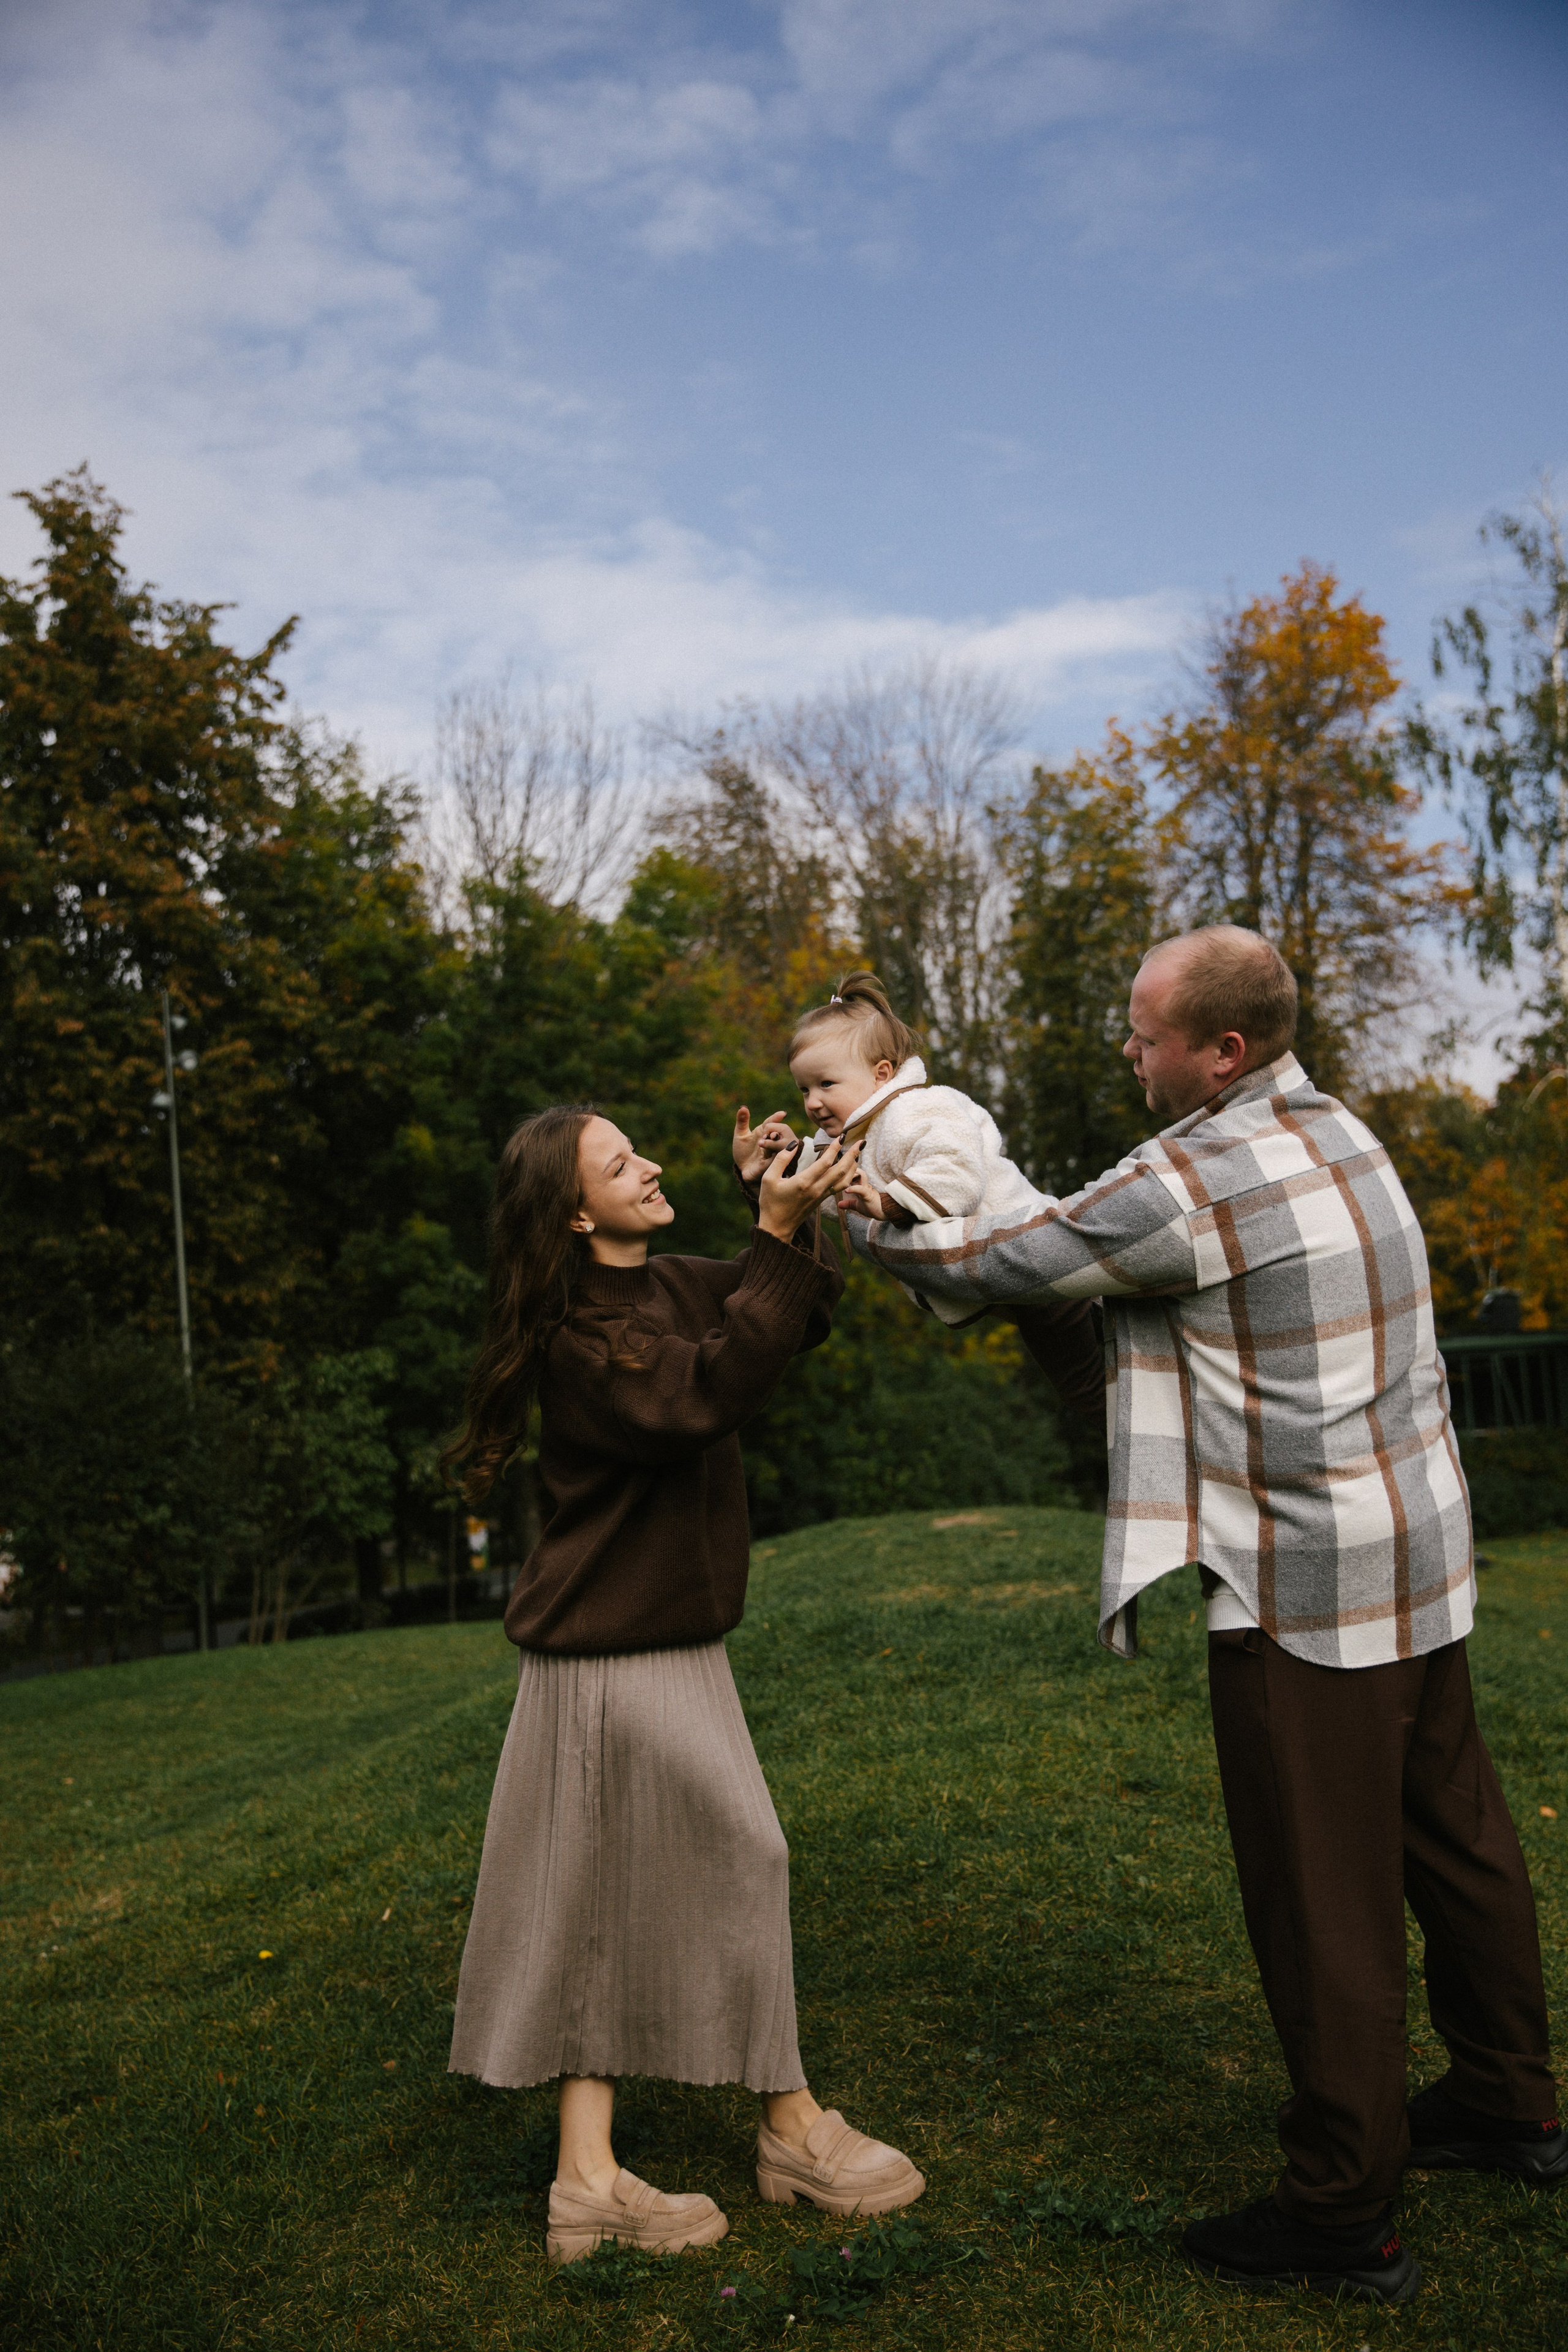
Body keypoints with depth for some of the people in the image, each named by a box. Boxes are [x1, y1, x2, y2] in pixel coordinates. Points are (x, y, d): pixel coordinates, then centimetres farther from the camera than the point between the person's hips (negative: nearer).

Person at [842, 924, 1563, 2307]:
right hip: (1419, 1554, 10)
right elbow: (1080, 1237, 17)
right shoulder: (1337, 1132, 9)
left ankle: (1344, 2218, 15)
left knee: (1323, 1894, 2)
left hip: (1307, 1586, -10)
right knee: (1452, 1835, 21)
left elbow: (995, 1264, -10)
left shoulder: (1191, 1183, -20)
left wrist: (857, 1216, 6)